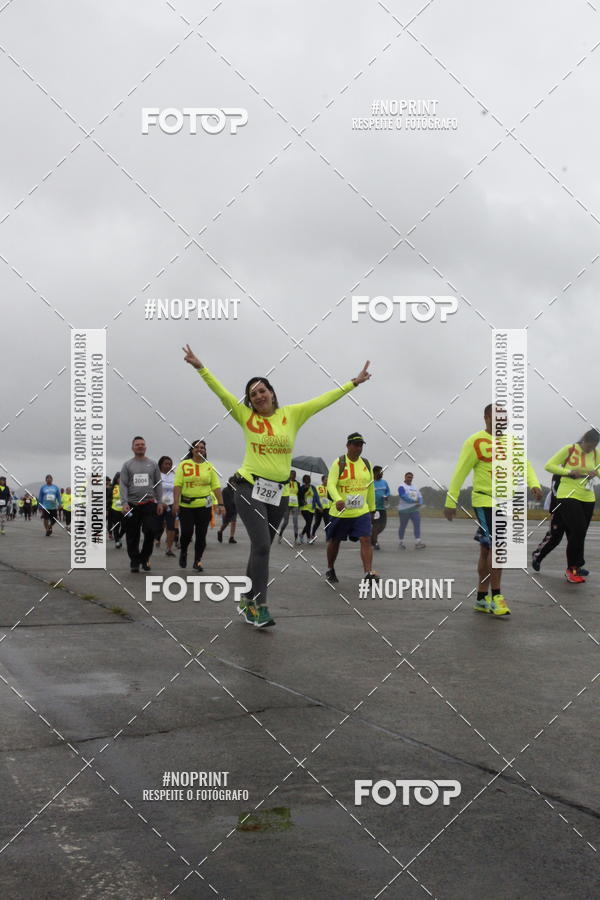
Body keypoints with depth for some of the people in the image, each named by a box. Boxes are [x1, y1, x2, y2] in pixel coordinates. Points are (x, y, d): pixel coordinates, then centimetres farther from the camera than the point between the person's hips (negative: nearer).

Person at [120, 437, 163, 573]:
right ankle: (134, 561, 14)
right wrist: (124, 503, -11)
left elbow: (158, 484, 10)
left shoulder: (153, 464, 11)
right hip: (132, 505, 0)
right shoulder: (127, 465, 7)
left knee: (150, 531, -14)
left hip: (149, 504, 0)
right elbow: (123, 485, 1)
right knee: (132, 536, 3)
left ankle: (144, 557, 5)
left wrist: (160, 502, 2)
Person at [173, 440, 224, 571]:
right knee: (187, 532, -7)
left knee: (201, 535, 2)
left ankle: (197, 561, 16)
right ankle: (183, 552, 23)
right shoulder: (184, 465, 2)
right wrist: (176, 503, -14)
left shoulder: (209, 467, 8)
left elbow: (216, 486, 4)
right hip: (186, 506, -2)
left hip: (204, 506, 2)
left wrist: (220, 504, -4)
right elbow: (177, 485, -4)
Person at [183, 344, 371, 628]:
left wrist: (353, 382, 9)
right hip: (250, 488, -3)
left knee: (261, 548, 10)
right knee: (261, 546, -16)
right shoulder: (246, 417, 3)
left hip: (279, 493, 3)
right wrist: (200, 367, -6)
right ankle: (259, 605, -13)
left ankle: (247, 601, 22)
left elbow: (324, 400, 8)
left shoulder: (292, 415, 6)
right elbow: (221, 392, 0)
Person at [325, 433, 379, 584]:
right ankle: (330, 570, 31)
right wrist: (338, 499, -37)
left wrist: (372, 507, 18)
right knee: (334, 541, 11)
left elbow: (371, 488, 17)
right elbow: (331, 484, -19)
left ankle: (368, 573, -18)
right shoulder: (338, 463, -7)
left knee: (366, 539, -14)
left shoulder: (367, 464, 8)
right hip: (340, 511, -3)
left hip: (362, 511, 3)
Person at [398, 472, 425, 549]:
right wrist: (414, 501, -25)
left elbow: (420, 496, 12)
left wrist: (420, 503, -10)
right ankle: (401, 542, 18)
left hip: (414, 510, 5)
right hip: (404, 510, -5)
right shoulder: (402, 487, -5)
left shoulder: (414, 487, 17)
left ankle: (417, 543, -15)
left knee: (417, 524, -10)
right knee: (403, 526, 4)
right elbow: (404, 497, -20)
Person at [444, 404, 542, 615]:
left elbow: (524, 464, 7)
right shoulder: (476, 442, -7)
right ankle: (496, 597, -8)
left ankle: (482, 599, 18)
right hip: (484, 501, -6)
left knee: (487, 550, 11)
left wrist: (534, 483, -13)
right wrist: (450, 501, -10)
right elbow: (460, 473, -8)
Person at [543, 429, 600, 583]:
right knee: (578, 530, -17)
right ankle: (573, 567, -6)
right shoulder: (569, 449, -8)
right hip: (568, 495, -5)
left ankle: (572, 569, 19)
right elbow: (549, 465, -8)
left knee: (579, 534, 8)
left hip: (587, 498, 5)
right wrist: (570, 472, -19)